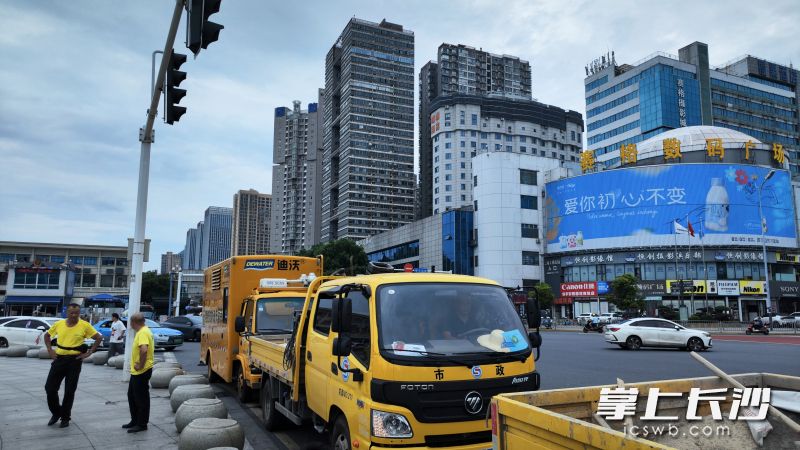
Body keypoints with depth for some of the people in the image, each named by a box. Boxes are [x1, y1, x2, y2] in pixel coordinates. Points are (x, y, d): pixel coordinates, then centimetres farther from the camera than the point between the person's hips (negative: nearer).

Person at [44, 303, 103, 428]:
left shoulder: (85, 325, -8)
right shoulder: (59, 324, 1)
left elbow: (99, 338, -2)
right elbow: (47, 335, 17)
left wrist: (89, 352, -7)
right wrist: (50, 350, 6)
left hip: (74, 360, -3)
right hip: (59, 358, 3)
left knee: (69, 391, 4)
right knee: (50, 387, 3)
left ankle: (65, 417, 21)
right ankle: (56, 413, 27)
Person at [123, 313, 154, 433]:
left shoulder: (143, 333, -20)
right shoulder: (143, 331, 12)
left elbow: (144, 350, -36)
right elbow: (147, 347, 24)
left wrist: (141, 365, -25)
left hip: (142, 371, -11)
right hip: (136, 371, 11)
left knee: (141, 398, -1)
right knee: (132, 396, 20)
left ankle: (142, 424, 8)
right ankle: (135, 421, 31)